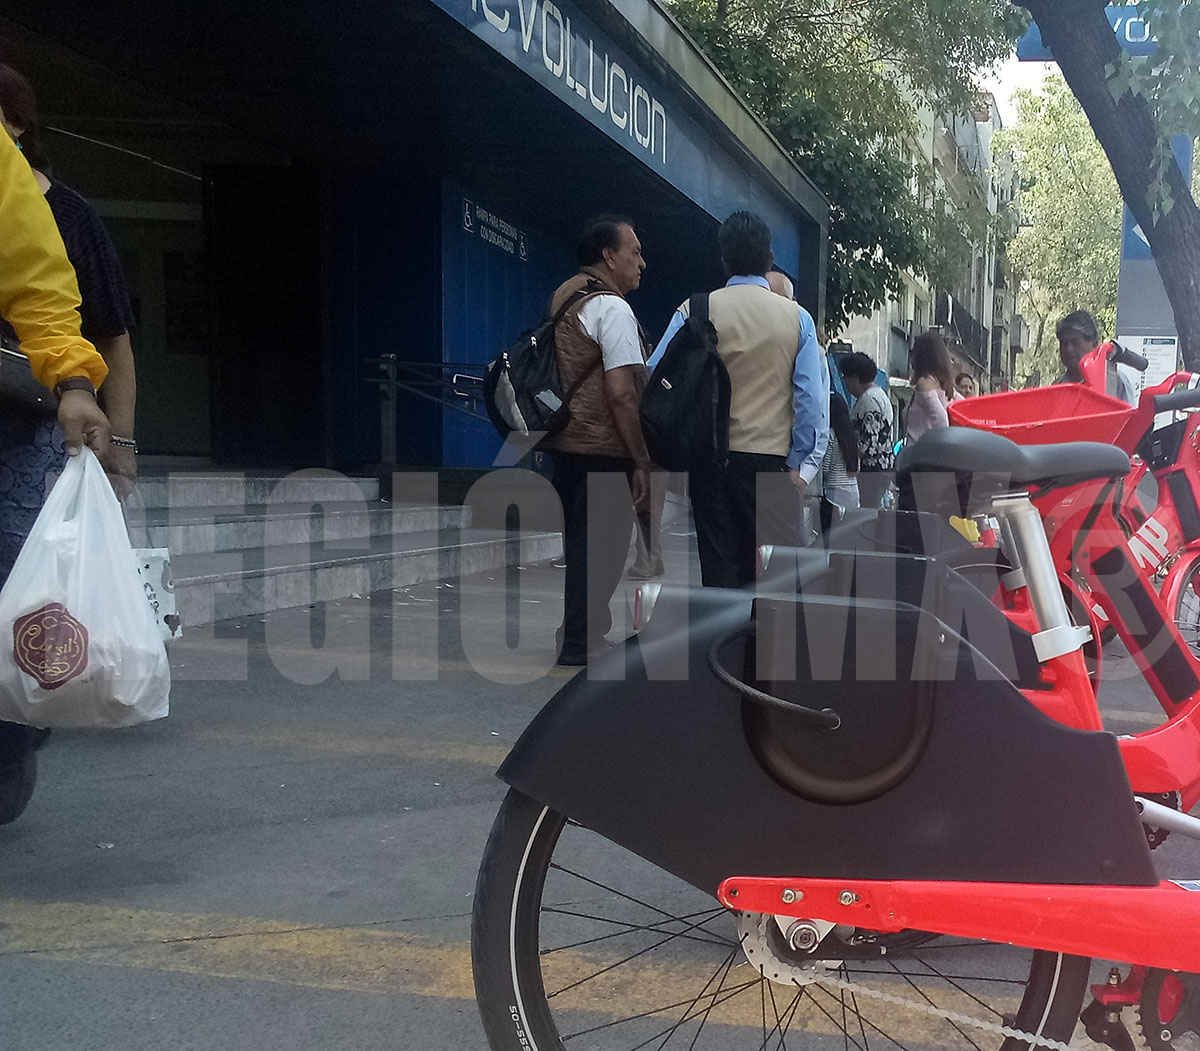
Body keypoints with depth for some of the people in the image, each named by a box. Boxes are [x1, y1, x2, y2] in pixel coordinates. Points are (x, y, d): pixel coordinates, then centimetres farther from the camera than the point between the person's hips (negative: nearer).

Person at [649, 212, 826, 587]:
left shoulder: (696, 310, 0)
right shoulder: (796, 317, 1)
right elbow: (811, 397, -2)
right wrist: (799, 464, 3)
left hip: (710, 456, 1)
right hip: (772, 458, 0)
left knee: (719, 562, 7)